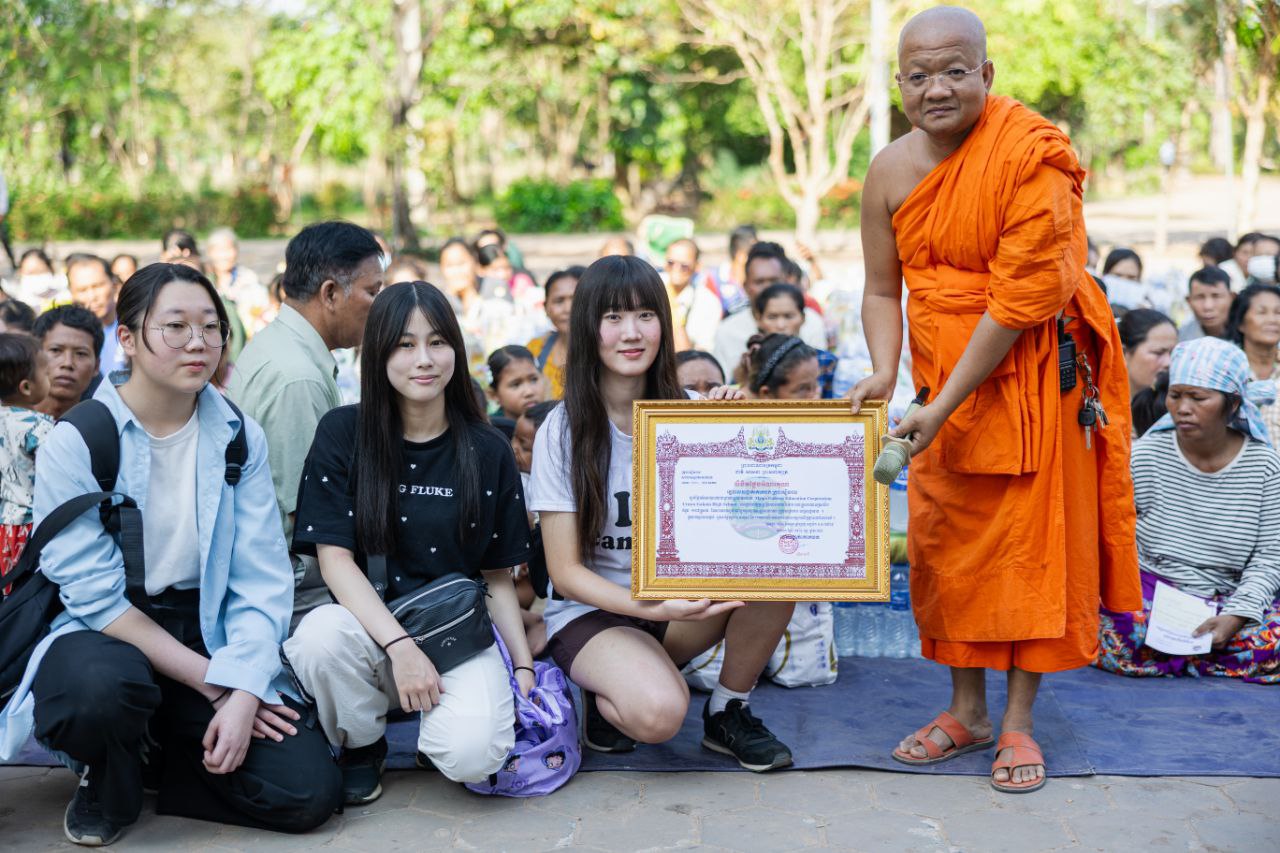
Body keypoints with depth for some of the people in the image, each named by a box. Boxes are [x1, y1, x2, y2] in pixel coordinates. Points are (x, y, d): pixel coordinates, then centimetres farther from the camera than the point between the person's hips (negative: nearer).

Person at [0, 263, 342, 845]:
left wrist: (243, 691, -20)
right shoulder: (75, 442, -9)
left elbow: (263, 581, -5)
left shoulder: (239, 437, 0)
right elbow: (94, 596, -14)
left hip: (210, 637, 3)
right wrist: (209, 682, -17)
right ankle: (110, 780, -2)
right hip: (104, 635, -3)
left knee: (309, 791, -16)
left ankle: (152, 762, 11)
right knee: (100, 686, -39)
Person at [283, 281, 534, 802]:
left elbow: (499, 577, 9)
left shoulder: (488, 452, 3)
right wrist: (400, 646, -22)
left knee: (471, 755, -29)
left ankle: (440, 723, 11)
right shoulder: (343, 433, -1)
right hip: (371, 624, 0)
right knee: (322, 634, -36)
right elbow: (334, 556, -9)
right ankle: (361, 746, -2)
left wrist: (524, 666, -2)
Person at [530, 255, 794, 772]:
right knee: (659, 714, -35)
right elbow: (566, 571, -12)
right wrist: (652, 607, -27)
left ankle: (728, 713, -5)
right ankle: (607, 698, 2)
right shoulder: (563, 432, -12)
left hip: (684, 598, 4)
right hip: (593, 610, -4)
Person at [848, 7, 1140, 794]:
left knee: (1032, 537, 1)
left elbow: (1023, 296, -23)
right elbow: (883, 290, 5)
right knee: (945, 540, 8)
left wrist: (944, 405, -23)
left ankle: (1019, 722, 13)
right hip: (946, 374, 5)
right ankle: (967, 711, 23)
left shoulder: (1031, 157, -20)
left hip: (1034, 369, -5)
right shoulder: (891, 173, -3)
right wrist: (885, 374, -13)